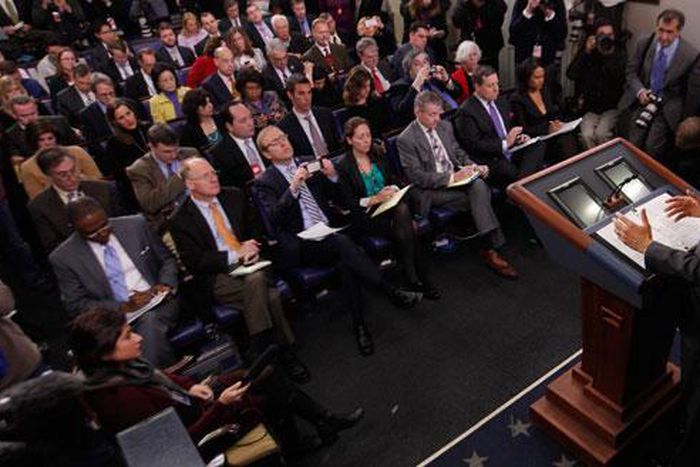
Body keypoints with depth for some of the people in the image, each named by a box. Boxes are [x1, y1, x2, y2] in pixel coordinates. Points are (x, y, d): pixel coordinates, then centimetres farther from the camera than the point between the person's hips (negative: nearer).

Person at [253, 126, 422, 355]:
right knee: (342, 243, -31)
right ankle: (392, 292, -24)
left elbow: (338, 198, 19)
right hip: (301, 244, -4)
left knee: (345, 262, -29)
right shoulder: (264, 182, 6)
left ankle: (359, 323, -21)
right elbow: (274, 217, -10)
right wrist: (293, 187, -21)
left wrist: (332, 177, -1)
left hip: (330, 232, 4)